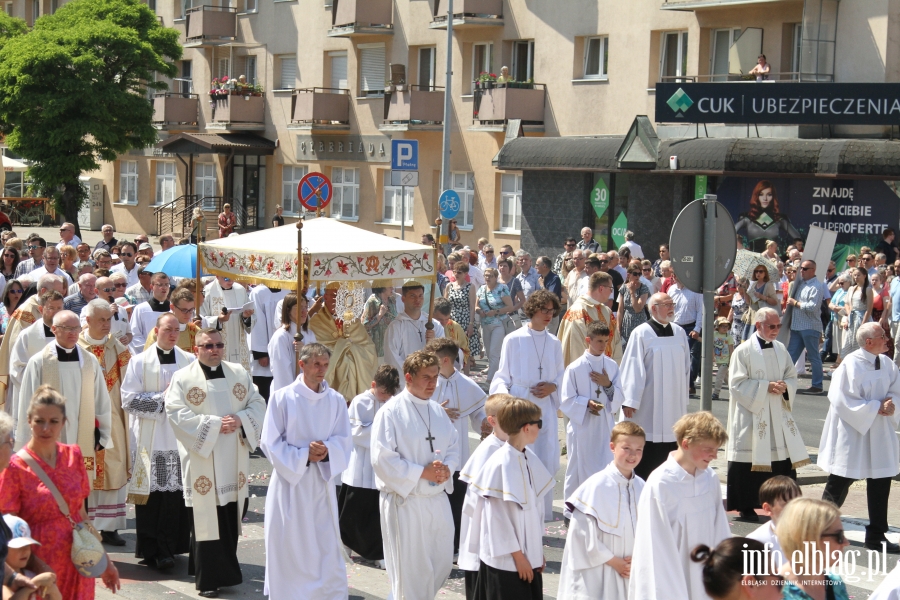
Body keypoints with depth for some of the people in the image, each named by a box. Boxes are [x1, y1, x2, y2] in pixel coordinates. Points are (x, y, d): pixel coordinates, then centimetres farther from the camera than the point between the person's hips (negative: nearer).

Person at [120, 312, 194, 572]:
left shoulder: (189, 361, 9)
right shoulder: (140, 361, 4)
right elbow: (129, 399, -3)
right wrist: (163, 397, -9)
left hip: (181, 437, 2)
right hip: (151, 439, -2)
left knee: (177, 493, 0)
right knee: (153, 494, -5)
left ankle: (170, 546, 9)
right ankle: (153, 550, -1)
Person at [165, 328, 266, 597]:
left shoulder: (239, 373, 11)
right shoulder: (183, 378, -2)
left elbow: (258, 404, 9)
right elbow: (176, 413, -12)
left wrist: (240, 420, -11)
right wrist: (214, 424, -17)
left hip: (234, 461, 4)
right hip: (202, 459, -4)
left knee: (231, 516, 6)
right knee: (207, 517, -3)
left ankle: (225, 571, 20)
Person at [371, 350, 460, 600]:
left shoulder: (438, 411, 10)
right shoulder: (391, 412, -12)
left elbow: (453, 446, 15)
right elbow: (382, 459, -18)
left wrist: (447, 467, -7)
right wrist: (422, 472, -19)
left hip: (438, 499, 7)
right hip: (405, 501, -7)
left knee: (442, 563, 15)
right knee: (410, 569, 1)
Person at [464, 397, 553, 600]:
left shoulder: (530, 459, 4)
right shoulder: (501, 464, -19)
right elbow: (499, 517, -17)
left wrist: (538, 550, 11)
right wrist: (517, 555, -13)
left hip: (529, 555, 8)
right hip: (506, 560, -8)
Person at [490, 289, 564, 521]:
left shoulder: (554, 343, 9)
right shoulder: (514, 340, -2)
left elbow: (562, 376, 16)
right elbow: (502, 376, 0)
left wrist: (552, 387, -5)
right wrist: (504, 396, -18)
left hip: (545, 407, 4)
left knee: (546, 461, 4)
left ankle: (542, 516, 15)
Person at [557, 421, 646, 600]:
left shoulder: (640, 487, 2)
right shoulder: (598, 485, -14)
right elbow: (584, 531, -13)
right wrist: (613, 561, -9)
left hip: (631, 571, 5)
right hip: (599, 571, -5)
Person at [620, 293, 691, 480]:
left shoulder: (679, 333, 8)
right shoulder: (641, 334, -7)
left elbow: (686, 366, 15)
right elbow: (633, 368, -10)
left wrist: (683, 399, 16)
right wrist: (630, 401, -14)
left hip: (674, 405, 5)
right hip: (648, 407, -5)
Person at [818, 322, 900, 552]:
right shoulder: (851, 365, -17)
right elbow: (844, 401, -19)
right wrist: (877, 407, -18)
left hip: (879, 434, 6)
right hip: (851, 432, -6)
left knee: (880, 483, 6)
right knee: (840, 482, 4)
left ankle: (876, 535, 17)